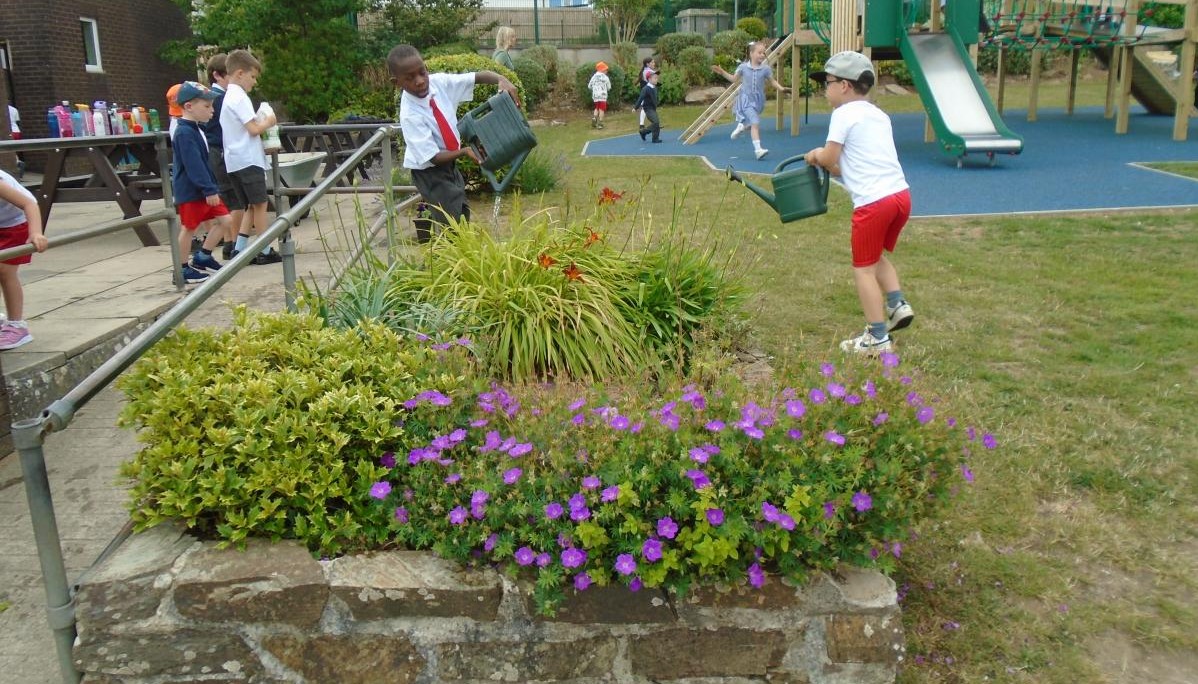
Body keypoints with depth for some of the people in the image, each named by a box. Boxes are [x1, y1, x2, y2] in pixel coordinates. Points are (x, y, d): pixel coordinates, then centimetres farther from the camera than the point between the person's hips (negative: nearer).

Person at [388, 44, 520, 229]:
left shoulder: (438, 82, -14)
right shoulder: (410, 115, -27)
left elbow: (478, 76, -13)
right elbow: (433, 157, -26)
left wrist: (502, 80, -32)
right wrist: (464, 151, -34)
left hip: (449, 165, 7)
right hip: (430, 173, -6)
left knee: (464, 215, 15)